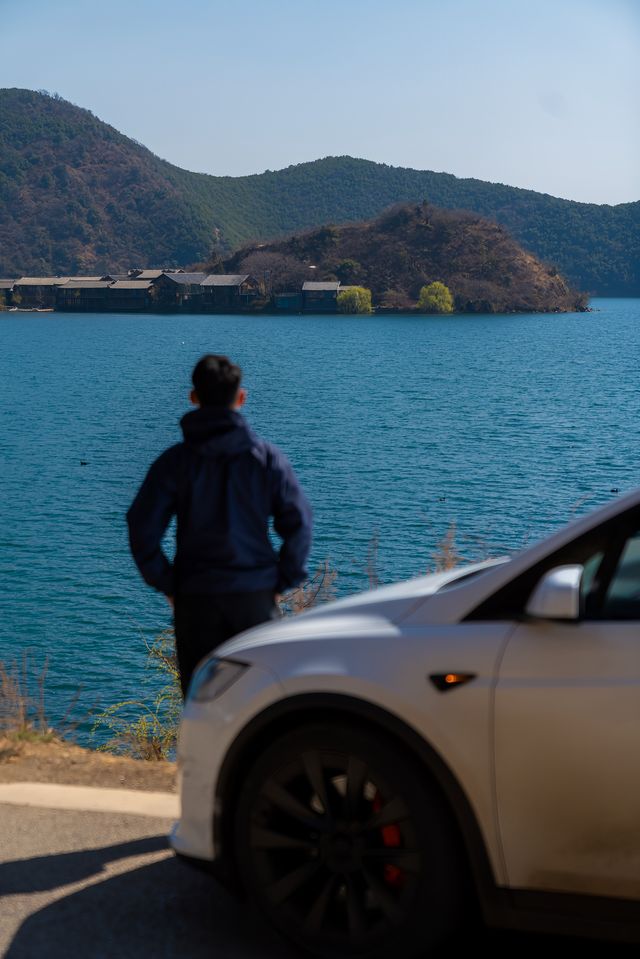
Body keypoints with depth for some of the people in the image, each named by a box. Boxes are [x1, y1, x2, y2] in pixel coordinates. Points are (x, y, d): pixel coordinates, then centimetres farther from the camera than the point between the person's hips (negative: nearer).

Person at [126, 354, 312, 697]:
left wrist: (167, 584, 2)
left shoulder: (175, 460, -3)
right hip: (256, 597, 1)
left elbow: (142, 528, -7)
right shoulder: (268, 457, -1)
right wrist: (282, 582, 5)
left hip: (195, 598, 0)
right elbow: (299, 524, -3)